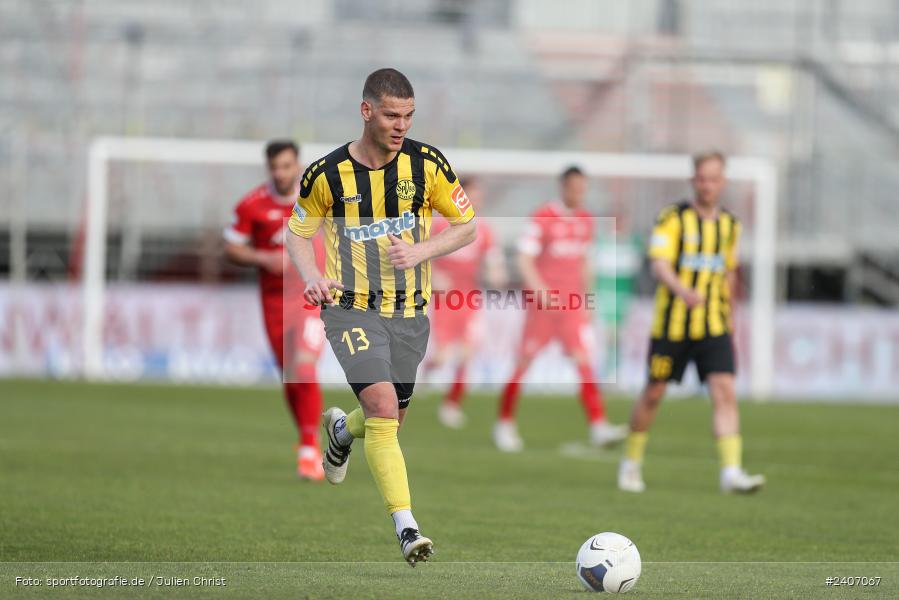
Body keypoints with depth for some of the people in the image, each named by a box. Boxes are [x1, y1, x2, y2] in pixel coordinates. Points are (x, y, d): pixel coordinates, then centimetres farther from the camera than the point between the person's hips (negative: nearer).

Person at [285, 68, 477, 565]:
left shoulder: (427, 165, -6)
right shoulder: (327, 174, -9)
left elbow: (467, 227, 3)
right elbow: (298, 232, 6)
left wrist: (420, 251, -14)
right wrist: (311, 277, -14)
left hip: (410, 311, 3)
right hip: (352, 308, -3)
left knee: (387, 422, 15)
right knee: (382, 406, -22)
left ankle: (342, 429, 52)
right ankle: (406, 528, -22)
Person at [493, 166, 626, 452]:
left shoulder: (585, 221, 11)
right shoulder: (542, 218, -7)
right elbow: (524, 259, -11)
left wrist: (586, 302, 19)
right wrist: (541, 291, -23)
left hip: (572, 305, 4)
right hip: (542, 303, -4)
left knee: (585, 360, -10)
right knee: (524, 363, 3)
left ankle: (598, 427, -18)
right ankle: (505, 423, 17)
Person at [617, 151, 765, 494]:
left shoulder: (729, 225, 9)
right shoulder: (673, 219, -7)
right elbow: (659, 265, -21)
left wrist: (727, 316, 22)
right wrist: (683, 290, -39)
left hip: (714, 328, 3)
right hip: (671, 324, -3)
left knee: (725, 392, -13)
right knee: (654, 395, 8)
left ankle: (732, 472, -20)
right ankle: (631, 463, 28)